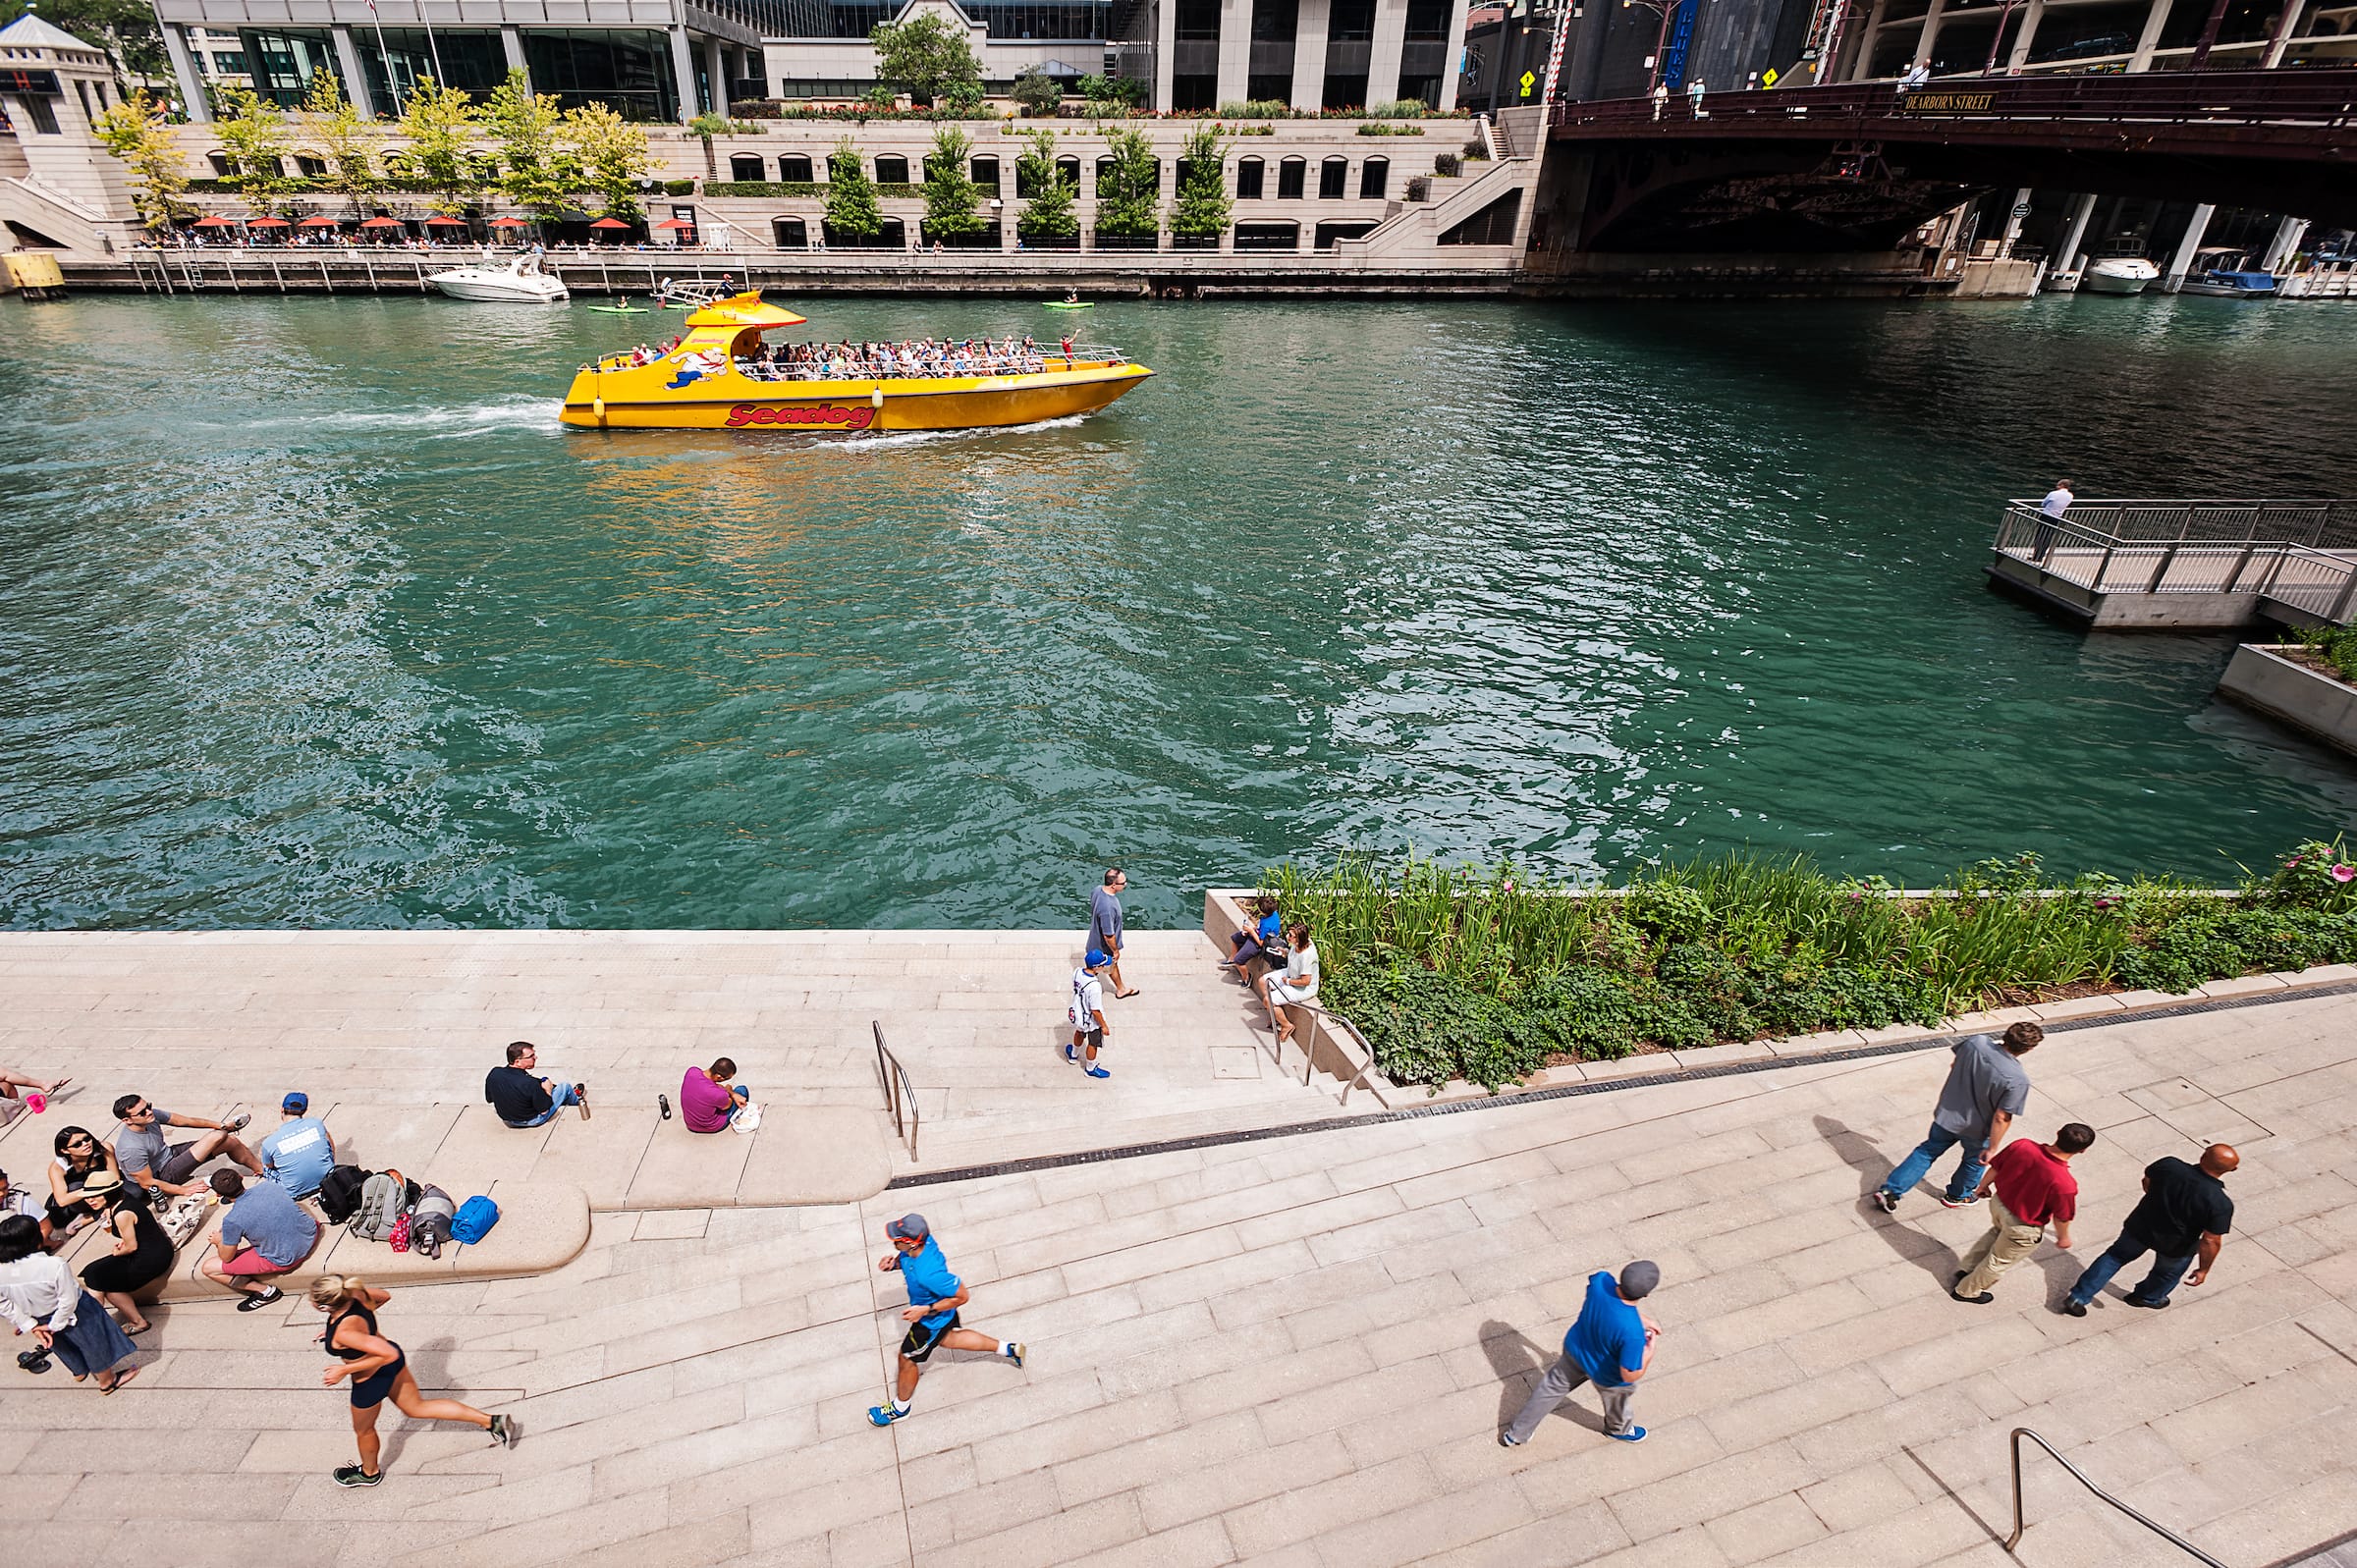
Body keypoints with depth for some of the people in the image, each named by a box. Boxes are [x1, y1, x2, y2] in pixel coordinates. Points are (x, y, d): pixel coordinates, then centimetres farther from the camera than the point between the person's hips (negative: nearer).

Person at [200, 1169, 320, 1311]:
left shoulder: (232, 1220, -19)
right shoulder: (269, 1185, -7)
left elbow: (226, 1258, -3)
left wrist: (219, 1241, 18)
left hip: (284, 1260, -6)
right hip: (310, 1235, 6)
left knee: (208, 1268, 7)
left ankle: (265, 1291, 9)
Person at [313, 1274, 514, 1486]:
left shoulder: (345, 1332, -39)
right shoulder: (354, 1292, -19)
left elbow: (389, 1354, -36)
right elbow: (384, 1295, 3)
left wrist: (345, 1370, -26)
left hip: (371, 1382, -7)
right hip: (393, 1361, 7)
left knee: (363, 1429, 26)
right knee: (417, 1407, 24)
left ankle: (369, 1473, 57)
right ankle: (491, 1421, 22)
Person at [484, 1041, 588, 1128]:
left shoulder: (494, 1073, -21)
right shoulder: (530, 1083, -37)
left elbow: (489, 1099, -1)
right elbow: (544, 1110, -23)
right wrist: (548, 1091, -7)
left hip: (507, 1119, 6)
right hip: (533, 1120, -6)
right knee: (565, 1086, 8)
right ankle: (577, 1099, 44)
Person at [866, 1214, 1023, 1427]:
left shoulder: (929, 1274, -46)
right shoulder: (922, 1240, -25)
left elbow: (961, 1296, -32)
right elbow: (905, 1258, 1)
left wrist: (926, 1310, -31)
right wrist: (893, 1264, -20)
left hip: (931, 1321, -8)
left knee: (907, 1359, 17)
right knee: (948, 1339, 32)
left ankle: (899, 1408, 49)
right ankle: (1009, 1349, 42)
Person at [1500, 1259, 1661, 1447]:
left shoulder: (1601, 1281, -30)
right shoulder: (1633, 1333, -43)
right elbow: (1630, 1376, -29)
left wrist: (1642, 1319, -1)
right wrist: (1649, 1351, -15)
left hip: (1574, 1350, 4)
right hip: (1608, 1376, -4)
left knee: (1551, 1388, 26)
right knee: (1617, 1401, 32)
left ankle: (1515, 1434, 39)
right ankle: (1618, 1429, 64)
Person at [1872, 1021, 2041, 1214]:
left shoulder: (1975, 1042, -19)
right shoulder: (2018, 1080, -32)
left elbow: (1954, 1065, -1)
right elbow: (2001, 1118, -26)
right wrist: (1991, 1149, -12)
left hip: (1946, 1114, 3)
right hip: (1976, 1129, -3)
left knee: (1927, 1151, 22)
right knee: (1975, 1160, 28)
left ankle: (1889, 1191, 20)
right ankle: (1957, 1196, 51)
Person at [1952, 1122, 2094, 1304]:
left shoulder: (2021, 1146, -24)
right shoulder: (2065, 1184, -36)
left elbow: (1995, 1168, -6)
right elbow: (2062, 1217, -17)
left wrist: (1983, 1186, 16)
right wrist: (2063, 1237, 6)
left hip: (1998, 1202, 5)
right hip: (2022, 1229, -4)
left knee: (1997, 1232, 37)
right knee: (2000, 1260, 23)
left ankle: (1968, 1270, 53)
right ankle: (1966, 1291, 43)